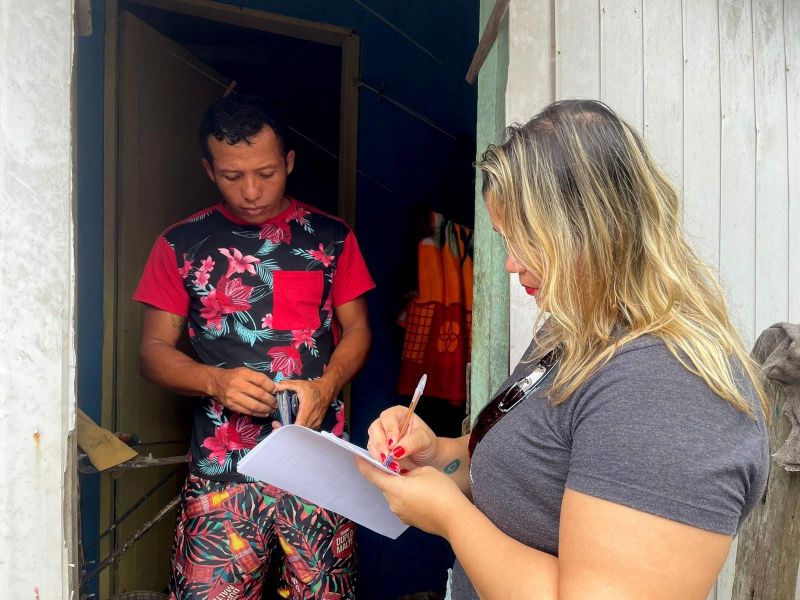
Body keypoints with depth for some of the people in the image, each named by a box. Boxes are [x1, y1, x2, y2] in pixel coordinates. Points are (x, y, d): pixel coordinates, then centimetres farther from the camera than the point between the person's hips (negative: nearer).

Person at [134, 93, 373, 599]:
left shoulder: (330, 237, 6)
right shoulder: (182, 244, 5)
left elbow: (356, 328, 9)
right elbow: (154, 349, 5)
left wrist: (326, 386, -12)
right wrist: (215, 380, -15)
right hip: (222, 462, 0)